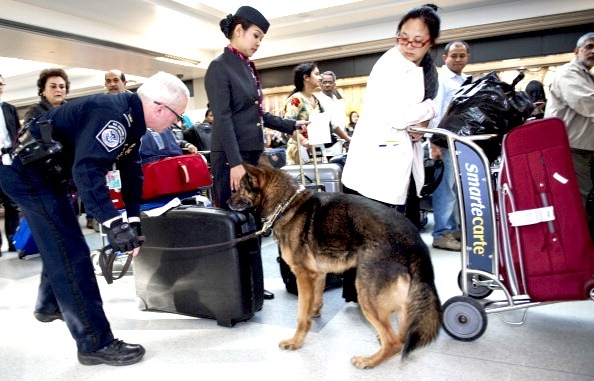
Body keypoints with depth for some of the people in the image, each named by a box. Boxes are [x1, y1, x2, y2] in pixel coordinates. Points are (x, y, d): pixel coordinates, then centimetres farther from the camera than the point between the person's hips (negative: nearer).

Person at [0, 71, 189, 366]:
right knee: (71, 254, -10)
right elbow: (87, 170, -38)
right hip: (27, 172, -11)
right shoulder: (112, 113, -27)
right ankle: (95, 343, -2)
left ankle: (49, 306, 48)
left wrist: (133, 218, 2)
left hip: (42, 171, 11)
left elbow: (131, 170, 5)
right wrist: (113, 223, -40)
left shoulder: (131, 119, 4)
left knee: (60, 244, 24)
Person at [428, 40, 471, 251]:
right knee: (445, 189, -6)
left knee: (456, 188, 12)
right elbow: (434, 111, -12)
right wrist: (434, 143, -19)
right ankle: (441, 234, 0)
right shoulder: (439, 79, -3)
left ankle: (453, 228, 22)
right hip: (445, 142, -7)